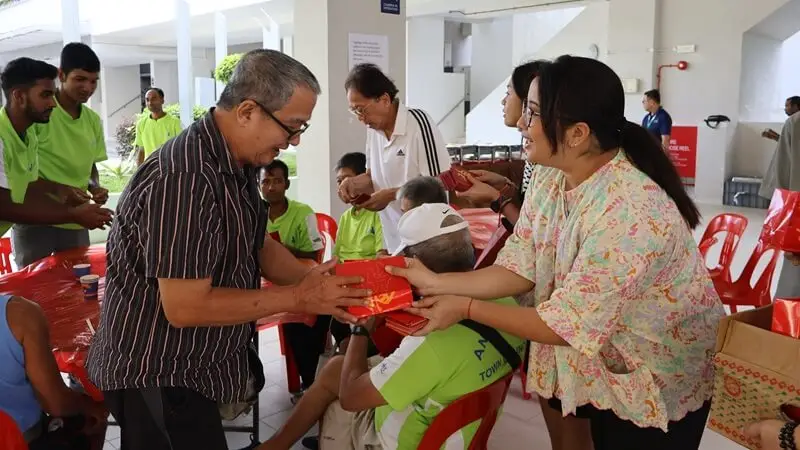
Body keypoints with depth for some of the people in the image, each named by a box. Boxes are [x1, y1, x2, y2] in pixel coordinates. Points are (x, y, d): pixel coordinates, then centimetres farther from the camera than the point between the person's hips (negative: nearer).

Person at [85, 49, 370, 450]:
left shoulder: (237, 164, 2)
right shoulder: (186, 178, -29)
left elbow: (258, 246, 10)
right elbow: (185, 307, -29)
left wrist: (312, 281, -7)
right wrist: (297, 298, -23)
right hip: (157, 376, -9)